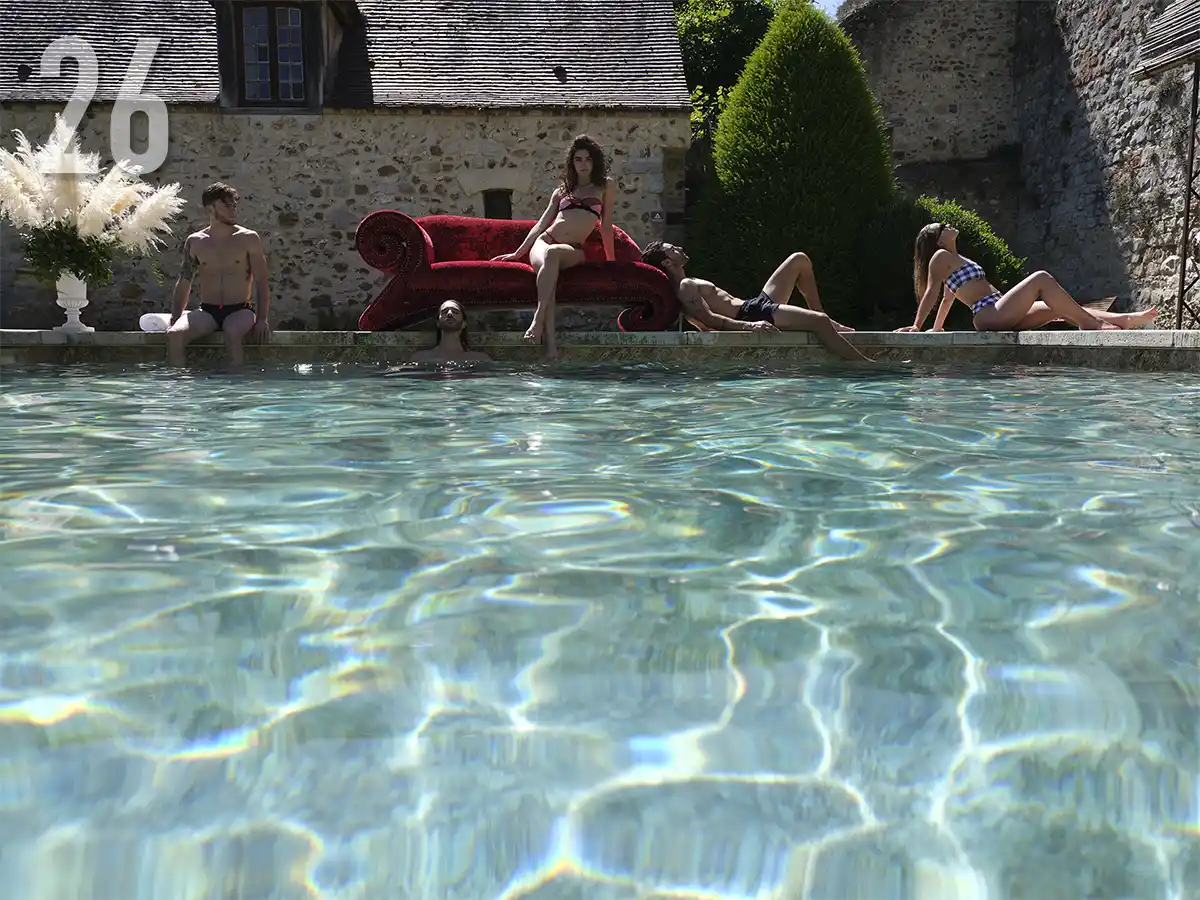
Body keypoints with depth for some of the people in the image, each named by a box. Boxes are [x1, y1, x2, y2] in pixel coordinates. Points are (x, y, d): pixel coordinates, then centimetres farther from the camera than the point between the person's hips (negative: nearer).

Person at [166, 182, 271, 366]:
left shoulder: (249, 239, 2)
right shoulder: (195, 242, 9)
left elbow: (261, 283, -1)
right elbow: (184, 282, 13)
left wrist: (262, 319, -13)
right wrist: (174, 320, 2)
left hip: (239, 311, -2)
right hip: (206, 311, 3)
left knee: (232, 333, -37)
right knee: (174, 334, -26)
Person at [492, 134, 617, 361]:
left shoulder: (605, 186, 19)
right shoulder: (561, 191, 25)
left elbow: (606, 225, 17)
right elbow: (541, 224, 24)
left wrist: (611, 261, 13)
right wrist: (517, 253, 19)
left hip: (572, 251, -2)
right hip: (543, 242, 2)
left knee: (552, 253, -41)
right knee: (548, 262, -38)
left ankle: (538, 319, -47)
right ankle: (550, 342, -51)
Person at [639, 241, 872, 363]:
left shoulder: (690, 284, 21)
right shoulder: (685, 287, -12)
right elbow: (709, 319, -24)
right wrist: (748, 326, -33)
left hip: (756, 305, 12)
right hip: (752, 315, -12)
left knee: (800, 260, 19)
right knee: (818, 322, -27)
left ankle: (830, 324, 18)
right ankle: (864, 364, -24)